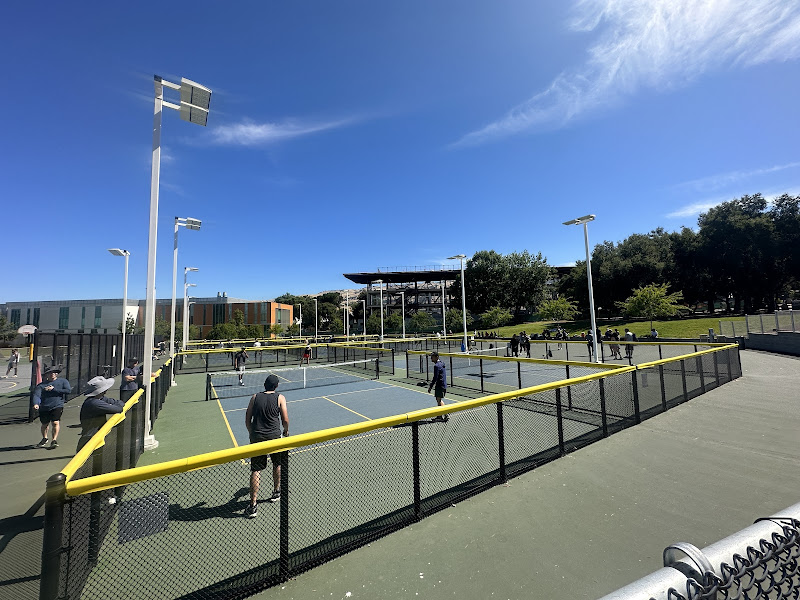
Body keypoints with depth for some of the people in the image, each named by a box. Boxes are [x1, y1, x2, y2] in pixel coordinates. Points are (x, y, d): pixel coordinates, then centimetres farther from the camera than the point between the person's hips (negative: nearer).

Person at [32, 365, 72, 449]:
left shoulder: (63, 381, 8)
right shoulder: (41, 385, 9)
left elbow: (69, 391, -4)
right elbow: (36, 395, -3)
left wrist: (54, 389, -8)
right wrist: (36, 404, -21)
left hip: (57, 406, -2)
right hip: (44, 408, 2)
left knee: (55, 422, -14)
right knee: (44, 424, 13)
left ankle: (54, 440, -1)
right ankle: (44, 439, 38)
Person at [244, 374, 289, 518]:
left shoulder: (255, 397, 3)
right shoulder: (280, 398, -5)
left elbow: (247, 419, 8)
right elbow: (285, 420, -4)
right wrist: (286, 431, 15)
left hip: (256, 437, 1)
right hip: (274, 437, -1)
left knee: (255, 470, 7)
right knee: (277, 464, 22)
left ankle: (253, 506, 7)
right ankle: (276, 492, 38)